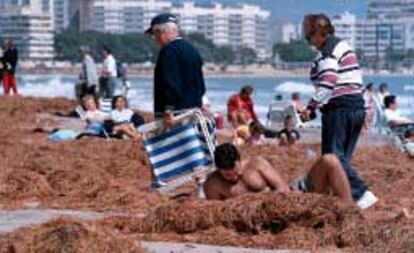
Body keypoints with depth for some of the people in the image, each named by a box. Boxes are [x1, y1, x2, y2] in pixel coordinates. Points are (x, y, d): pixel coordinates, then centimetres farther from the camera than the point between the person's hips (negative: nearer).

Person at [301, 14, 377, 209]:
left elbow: (327, 84, -22)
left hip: (339, 110, -10)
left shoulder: (327, 50, -10)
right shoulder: (343, 45, 20)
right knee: (343, 158, 12)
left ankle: (362, 194, -17)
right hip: (357, 106, 10)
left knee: (334, 158, -7)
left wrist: (311, 108, -18)